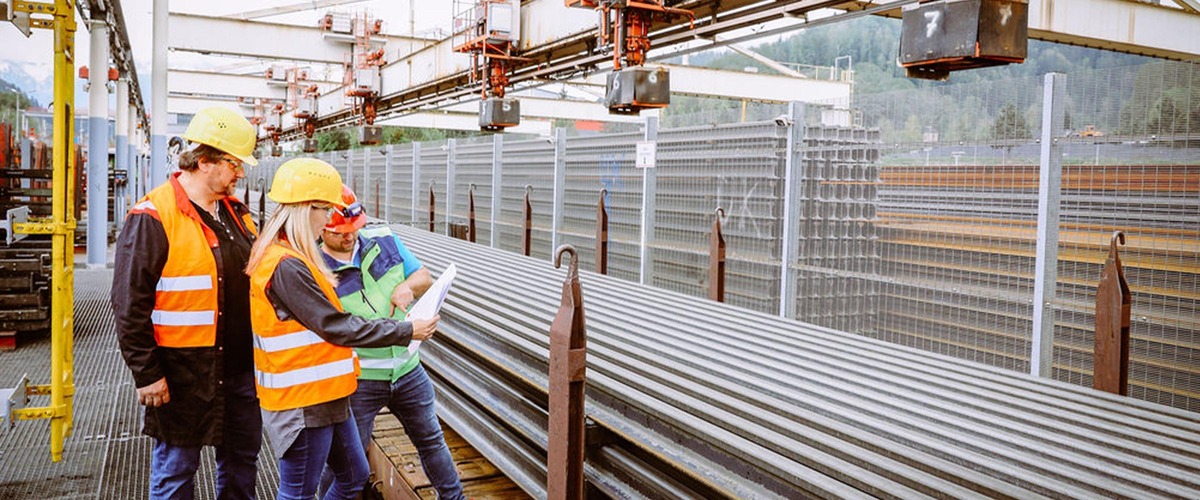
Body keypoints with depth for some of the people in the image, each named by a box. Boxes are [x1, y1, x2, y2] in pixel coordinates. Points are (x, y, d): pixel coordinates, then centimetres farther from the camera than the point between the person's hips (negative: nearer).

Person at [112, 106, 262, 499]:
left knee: (243, 456, 17)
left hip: (240, 365, 7)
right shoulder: (153, 218, -14)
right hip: (182, 373, -7)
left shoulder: (235, 212, 9)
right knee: (177, 467, 7)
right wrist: (146, 373, -14)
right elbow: (130, 304, -14)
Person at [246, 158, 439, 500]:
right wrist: (406, 332, -17)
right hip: (302, 403, -10)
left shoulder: (293, 258, 11)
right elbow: (335, 327, -22)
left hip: (325, 396, 10)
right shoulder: (286, 266, -22)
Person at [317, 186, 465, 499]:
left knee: (431, 439, 20)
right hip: (357, 378, -5)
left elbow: (424, 277, 6)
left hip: (407, 369, 5)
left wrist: (407, 286, -16)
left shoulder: (383, 239, -2)